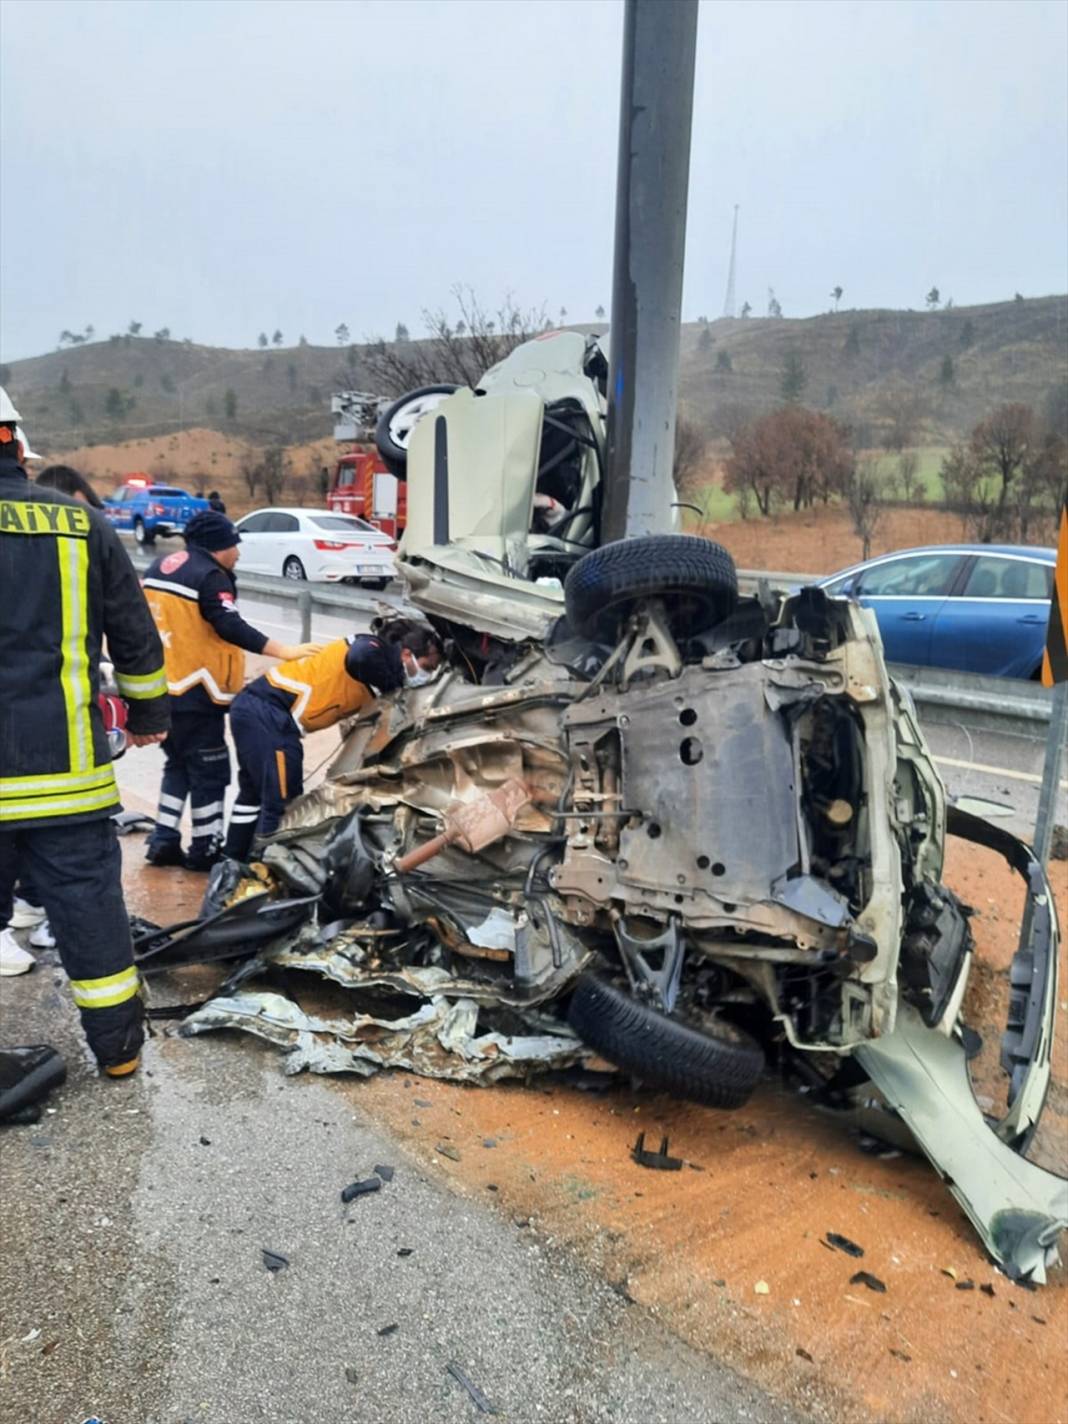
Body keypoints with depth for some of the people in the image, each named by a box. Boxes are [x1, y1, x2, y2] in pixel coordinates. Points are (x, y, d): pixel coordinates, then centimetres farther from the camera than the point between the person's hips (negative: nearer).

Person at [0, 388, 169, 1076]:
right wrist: (149, 712, 21)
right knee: (90, 905, 10)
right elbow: (137, 636, 7)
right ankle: (118, 1046, 23)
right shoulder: (82, 524, 1)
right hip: (63, 769, 1)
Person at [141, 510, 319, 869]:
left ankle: (163, 841, 20)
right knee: (209, 772, 2)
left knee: (178, 765, 20)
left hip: (158, 689, 9)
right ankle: (205, 850, 8)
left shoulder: (159, 567, 14)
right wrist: (283, 650, -27)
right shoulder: (210, 577, -13)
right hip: (193, 694, -9)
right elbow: (231, 627, -24)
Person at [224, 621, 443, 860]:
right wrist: (394, 687, -20)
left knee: (254, 794, 23)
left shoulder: (379, 660, 15)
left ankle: (233, 865, 36)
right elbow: (360, 657, -35)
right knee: (282, 803, -6)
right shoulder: (375, 649, -12)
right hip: (268, 712, -10)